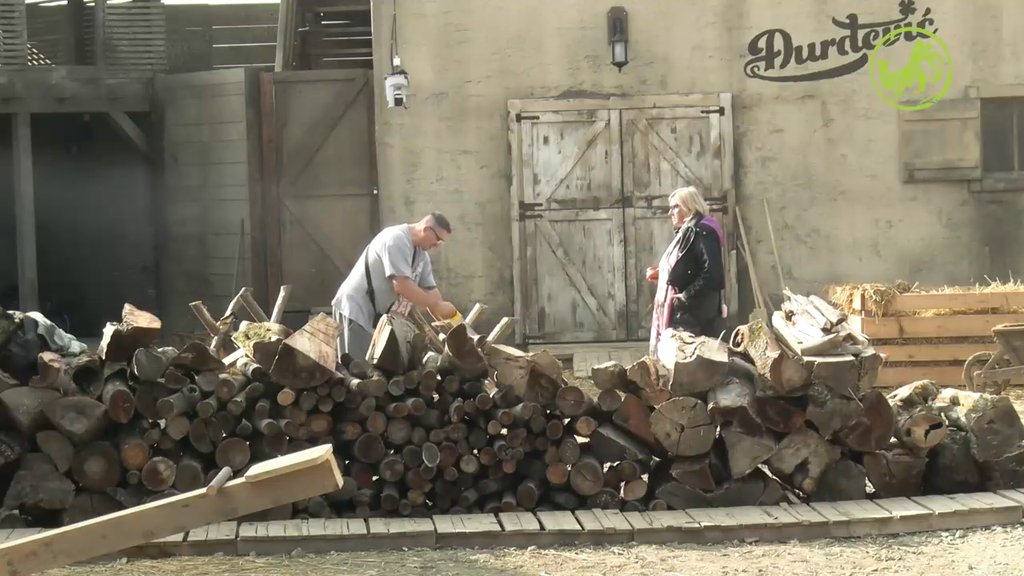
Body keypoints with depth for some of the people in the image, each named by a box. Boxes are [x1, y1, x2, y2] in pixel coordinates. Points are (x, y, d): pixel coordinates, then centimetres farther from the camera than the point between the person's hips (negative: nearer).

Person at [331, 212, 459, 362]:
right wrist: (436, 305, -18)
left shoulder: (421, 254, 9)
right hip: (356, 310, -9)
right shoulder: (396, 239, -20)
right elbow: (402, 286, -27)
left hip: (378, 315, 9)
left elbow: (430, 290, 9)